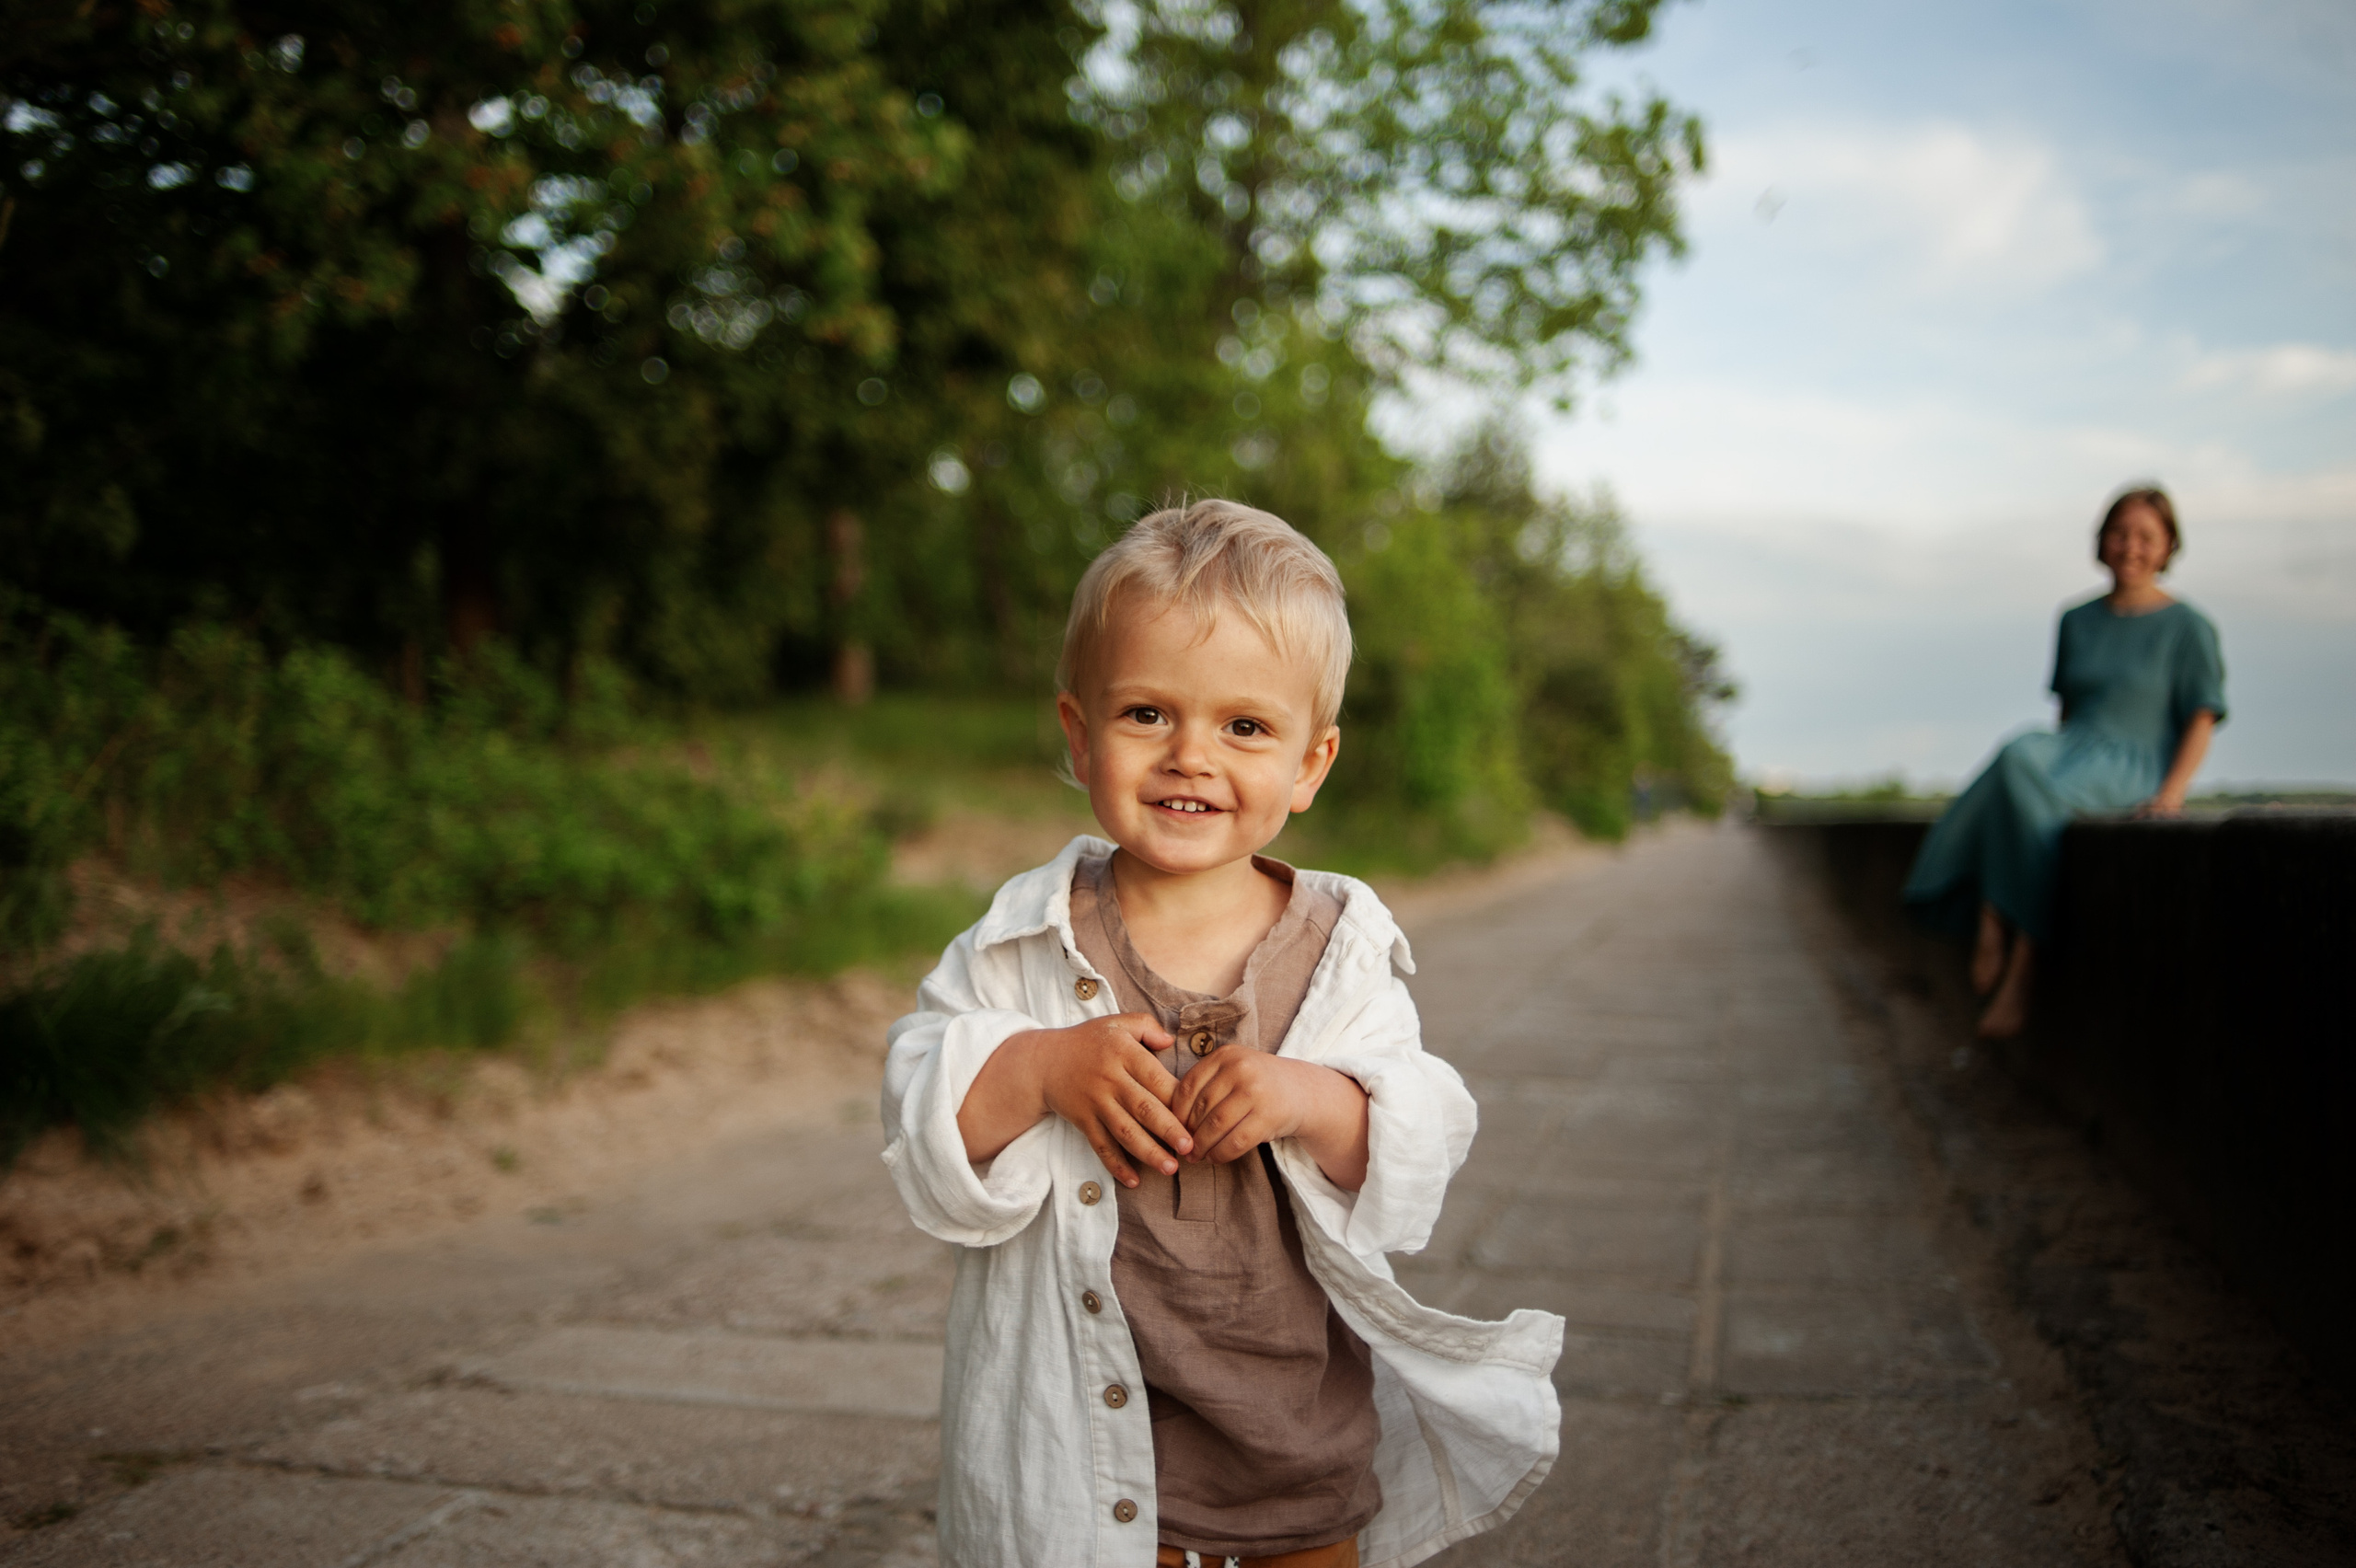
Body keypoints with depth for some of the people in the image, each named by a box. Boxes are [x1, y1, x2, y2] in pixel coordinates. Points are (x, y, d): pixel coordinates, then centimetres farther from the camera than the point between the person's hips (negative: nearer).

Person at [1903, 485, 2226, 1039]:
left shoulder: (2188, 628, 5)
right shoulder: (2077, 622, 19)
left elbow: (2202, 722, 0)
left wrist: (2172, 791, -15)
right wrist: (2047, 758, 5)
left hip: (2132, 770, -4)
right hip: (2072, 756, 4)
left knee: (2035, 798, -37)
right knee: (2019, 756, -35)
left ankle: (2019, 973, -35)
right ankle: (1989, 936, -41)